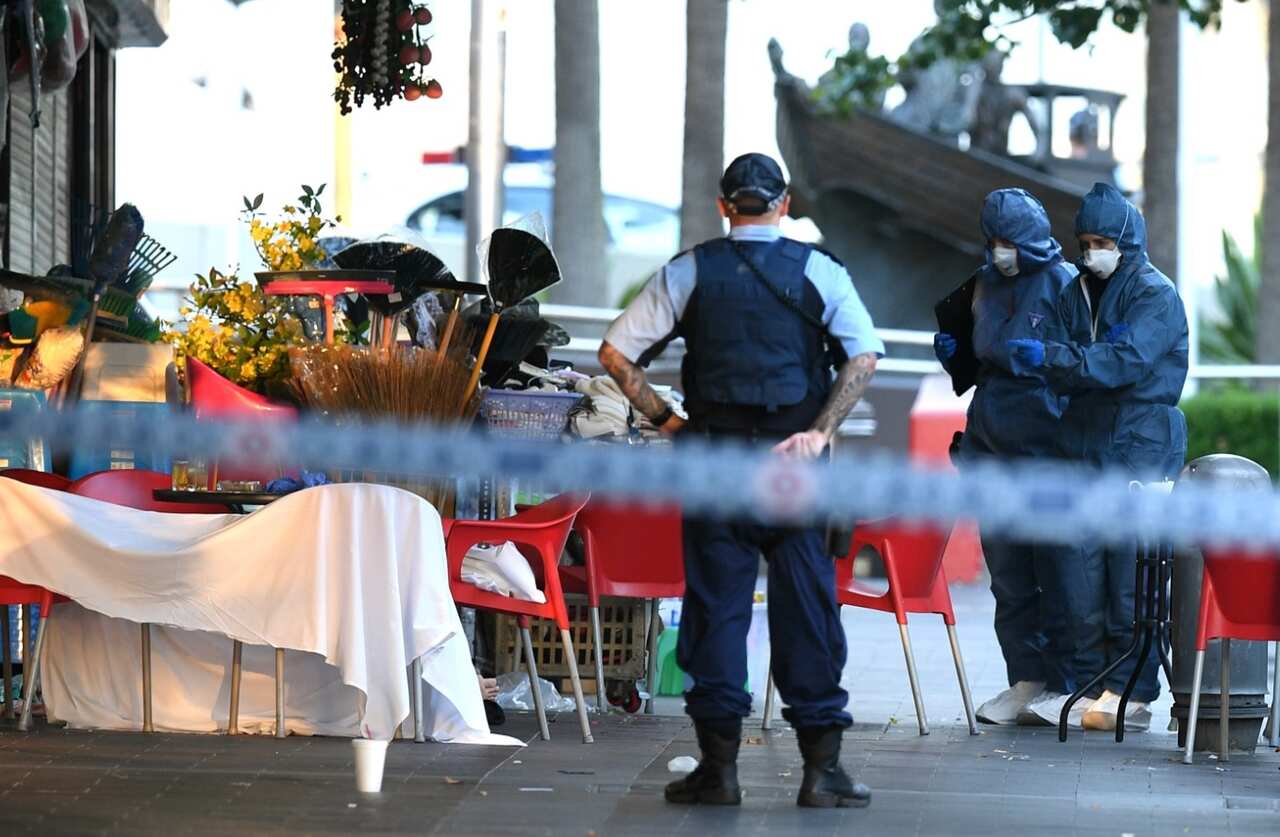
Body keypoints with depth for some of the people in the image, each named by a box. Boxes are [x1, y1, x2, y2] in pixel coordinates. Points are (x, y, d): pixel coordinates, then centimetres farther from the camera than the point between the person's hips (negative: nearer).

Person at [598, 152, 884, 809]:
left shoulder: (688, 272, 3)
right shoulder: (819, 271, 2)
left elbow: (616, 353, 1)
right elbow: (864, 356, -10)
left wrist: (663, 419, 7)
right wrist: (820, 430, -9)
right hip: (792, 456, 0)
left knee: (716, 603, 5)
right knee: (805, 604, 3)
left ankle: (719, 765, 4)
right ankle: (822, 767, 2)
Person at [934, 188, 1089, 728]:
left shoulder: (1064, 283, -6)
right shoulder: (987, 284, 13)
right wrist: (952, 354, 7)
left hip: (1046, 446, -7)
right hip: (992, 447, 7)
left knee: (1058, 569, -4)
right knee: (1007, 572, 9)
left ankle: (1064, 683, 0)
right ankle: (1025, 679, 15)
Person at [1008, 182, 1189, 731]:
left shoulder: (1156, 296, -5)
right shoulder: (1076, 294, 16)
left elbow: (1128, 360, -20)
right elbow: (1068, 366, 15)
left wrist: (1051, 358, -28)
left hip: (1138, 453, -6)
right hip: (1083, 448, 6)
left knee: (1131, 573, -7)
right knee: (1082, 568, 3)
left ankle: (1131, 692, -5)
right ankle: (1086, 680, 8)